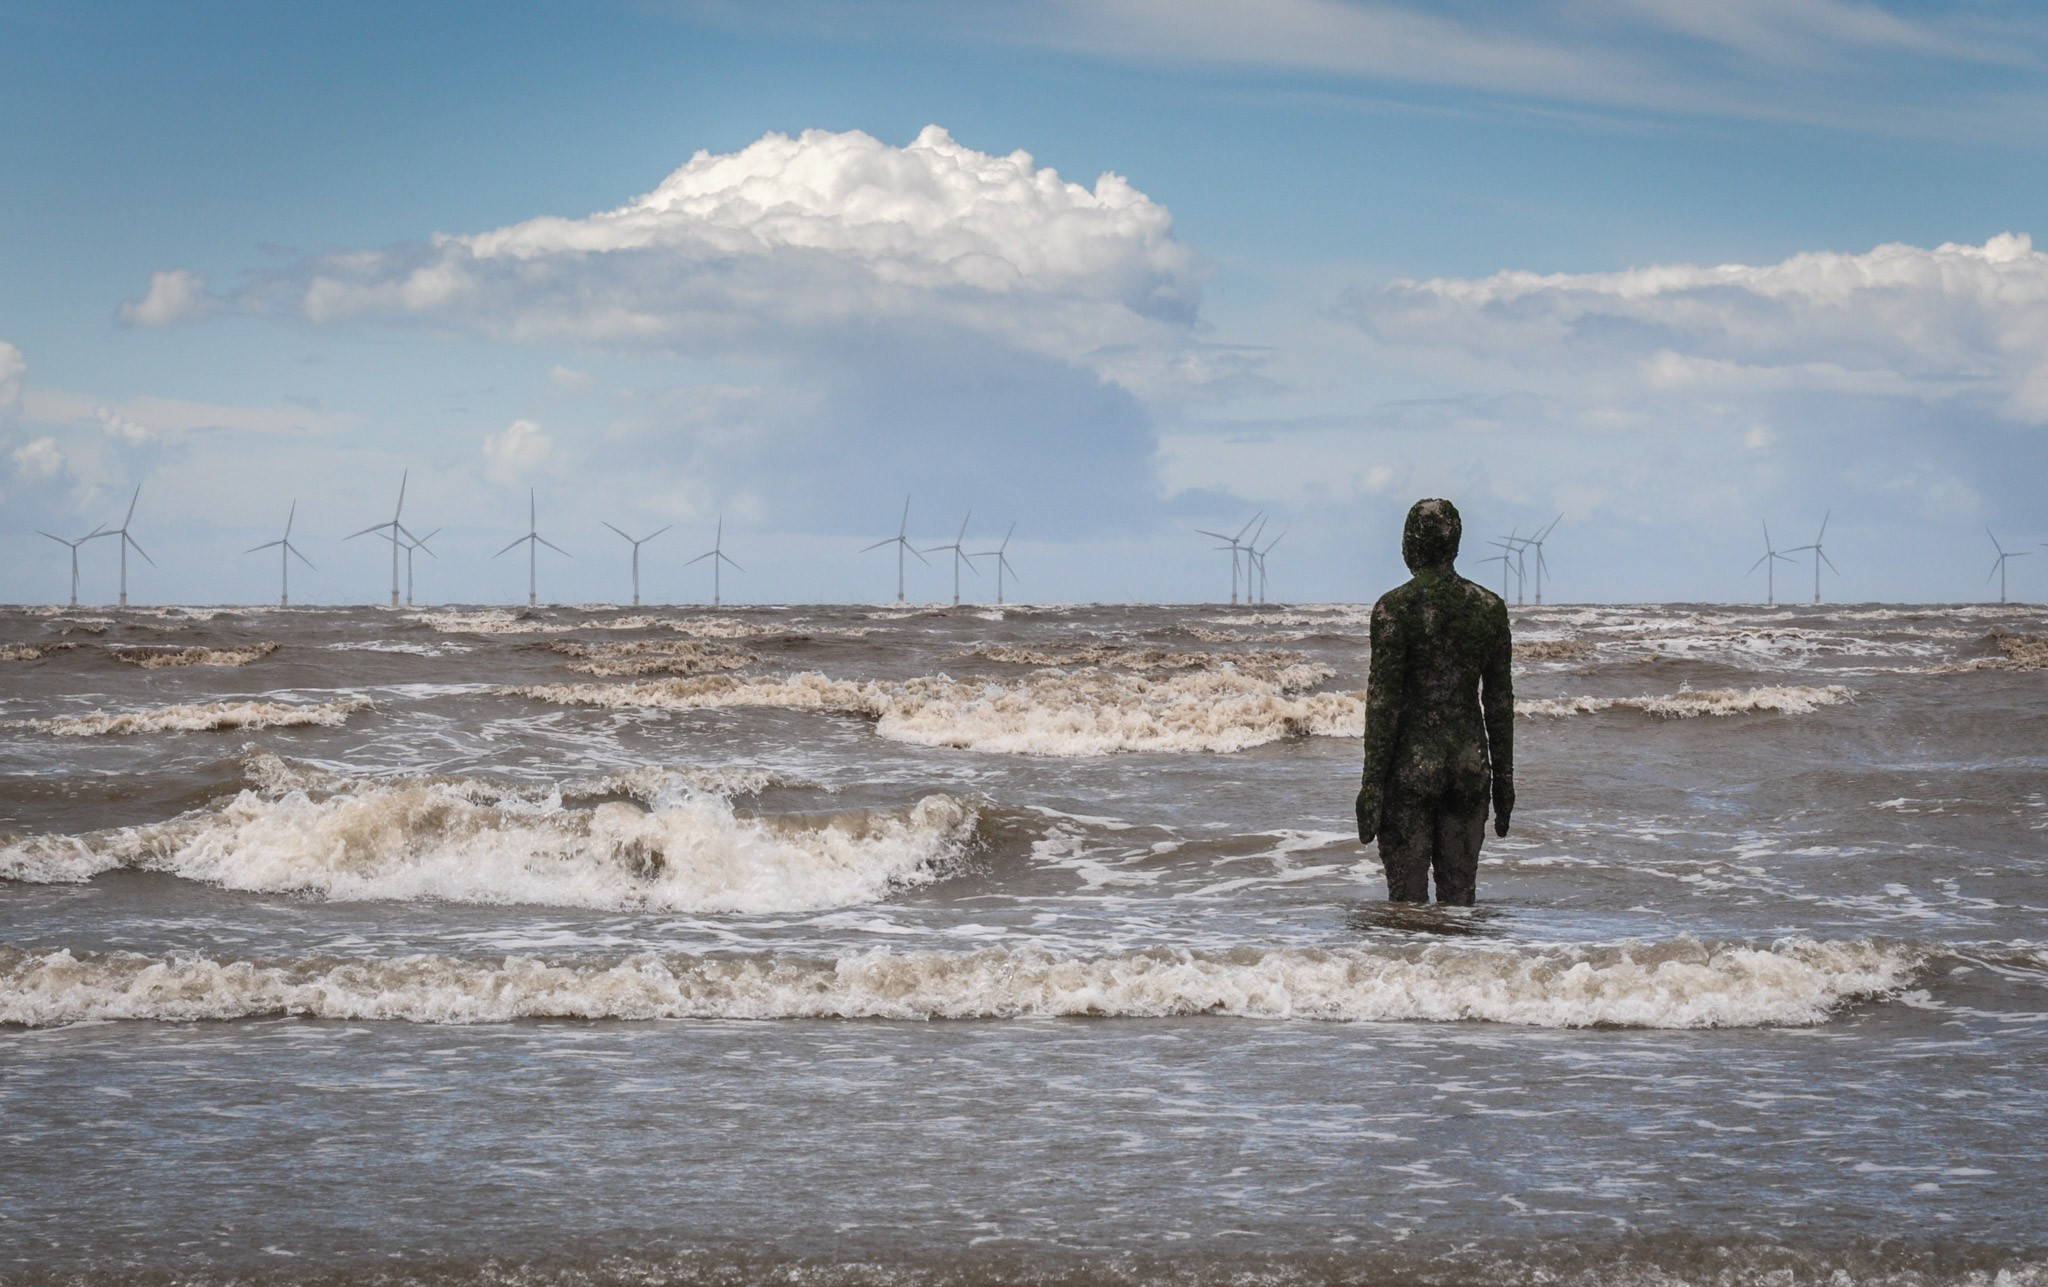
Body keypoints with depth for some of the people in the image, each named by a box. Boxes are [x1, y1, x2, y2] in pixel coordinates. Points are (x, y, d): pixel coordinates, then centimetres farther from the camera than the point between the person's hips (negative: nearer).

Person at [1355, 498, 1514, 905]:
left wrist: (1372, 783, -9)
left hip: (1412, 765, -4)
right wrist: (1503, 777, 15)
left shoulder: (1394, 608, -10)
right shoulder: (1491, 607, 4)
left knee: (1407, 900, 0)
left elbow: (1384, 701, -12)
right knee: (1460, 895, 10)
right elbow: (1500, 701, 8)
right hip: (1470, 764, 4)